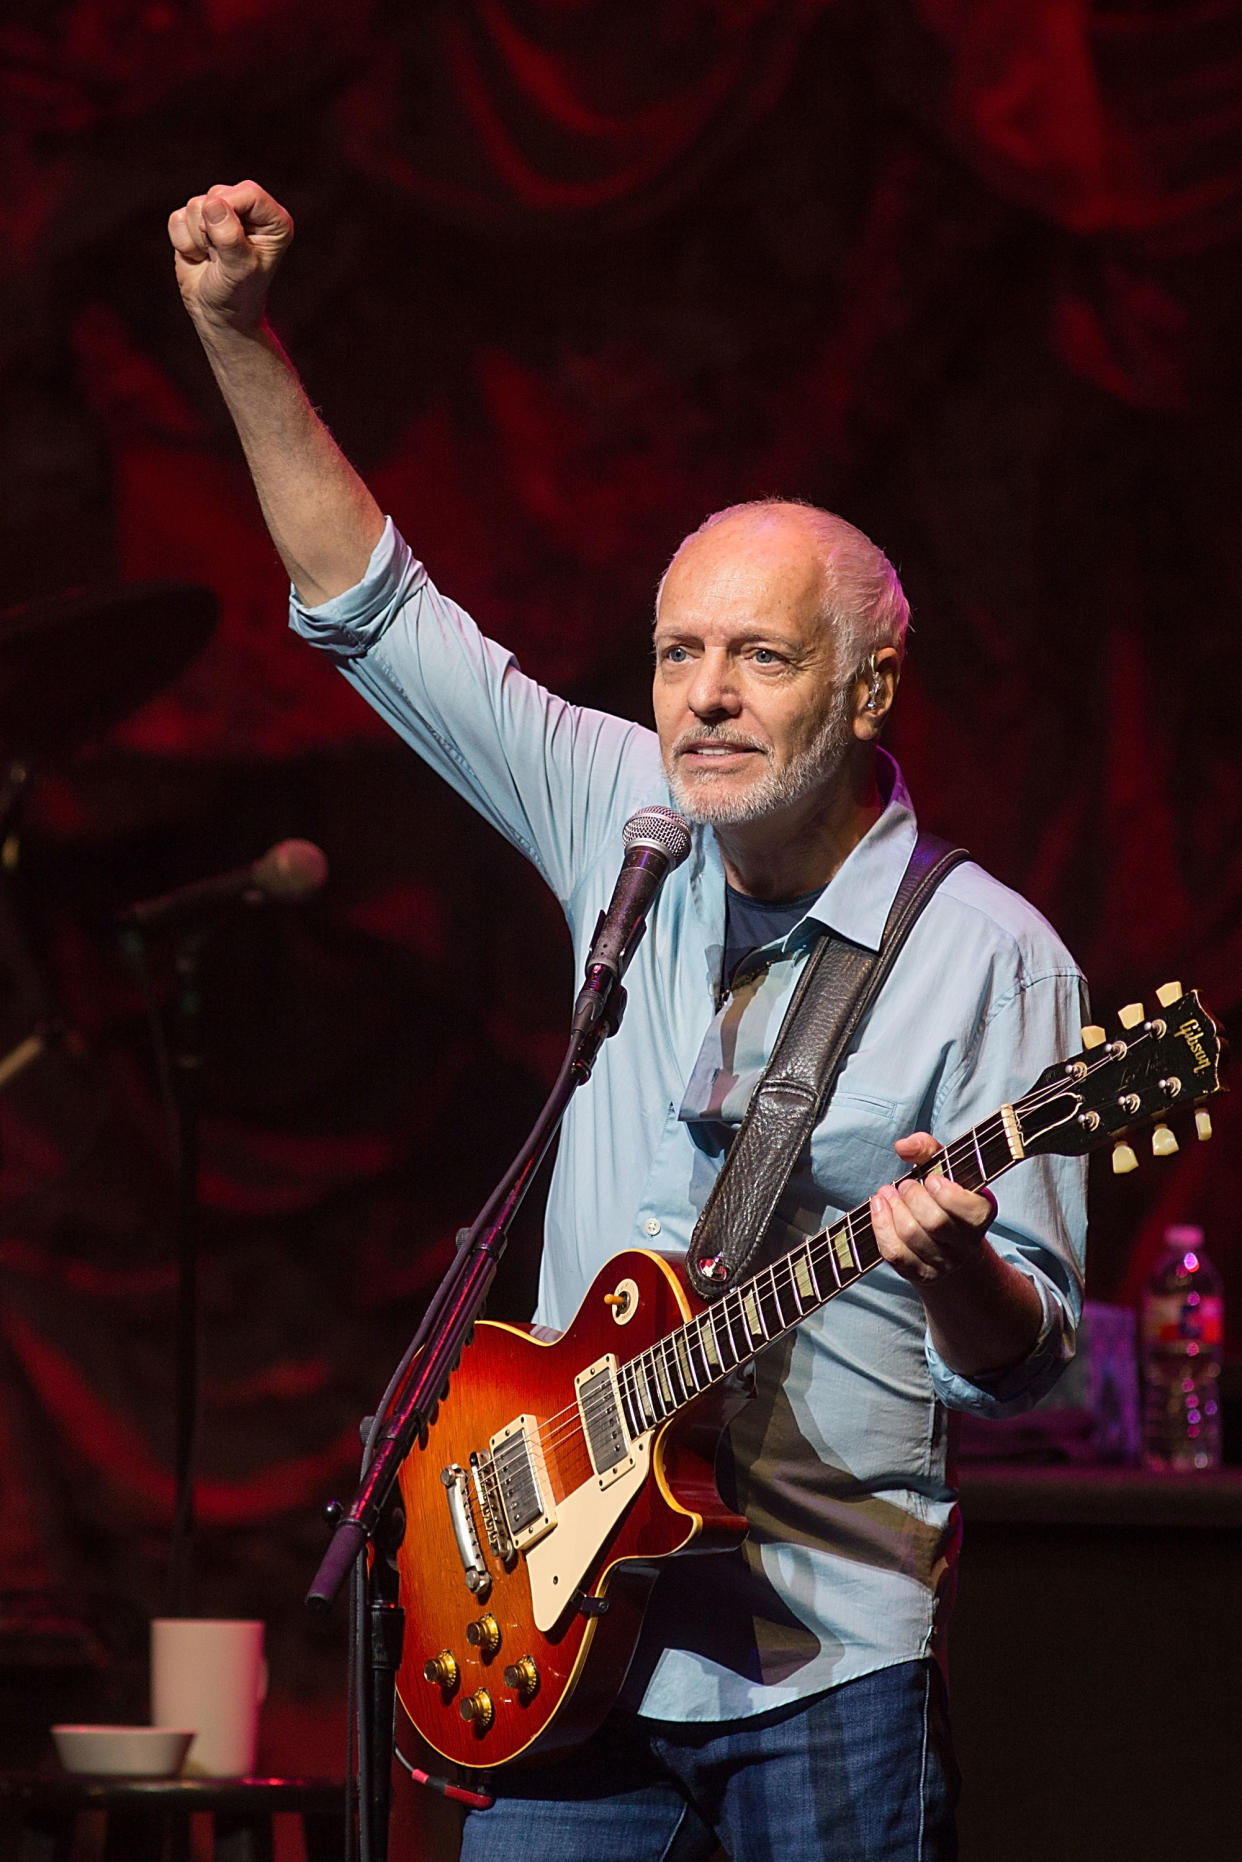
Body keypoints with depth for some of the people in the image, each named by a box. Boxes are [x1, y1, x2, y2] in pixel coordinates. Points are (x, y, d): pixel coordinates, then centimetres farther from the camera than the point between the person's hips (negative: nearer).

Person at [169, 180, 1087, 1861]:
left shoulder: (988, 955, -7)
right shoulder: (624, 825, 6)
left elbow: (1020, 1365, -6)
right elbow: (369, 600, 8)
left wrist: (953, 1267, -29)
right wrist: (240, 334, 0)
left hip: (824, 1662, -4)